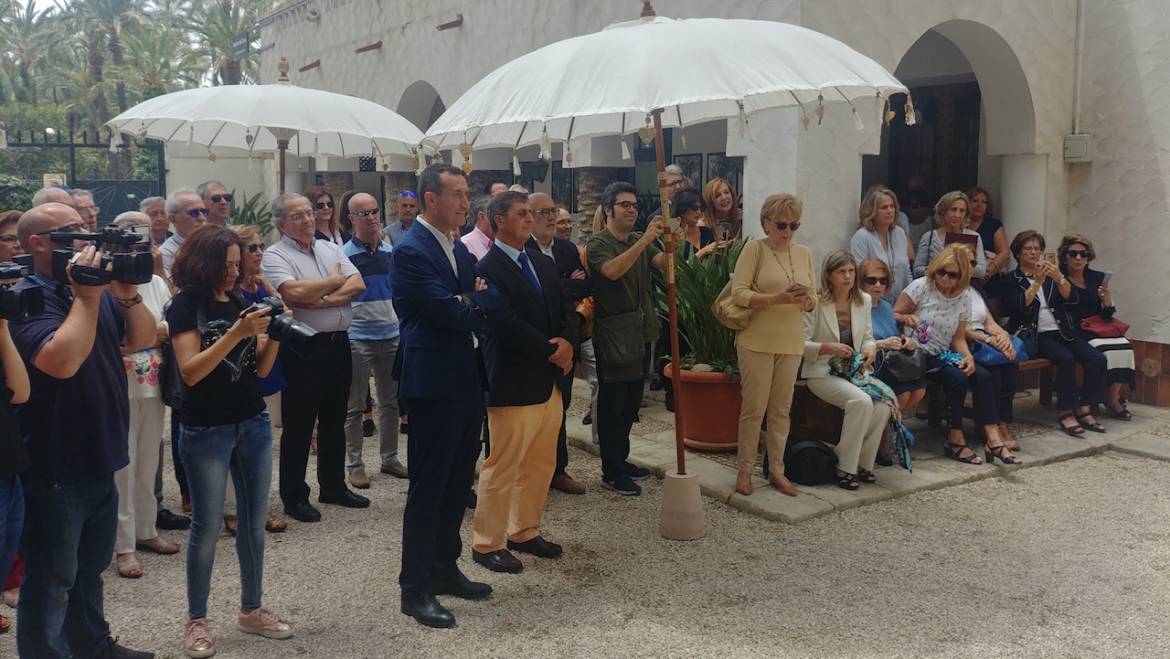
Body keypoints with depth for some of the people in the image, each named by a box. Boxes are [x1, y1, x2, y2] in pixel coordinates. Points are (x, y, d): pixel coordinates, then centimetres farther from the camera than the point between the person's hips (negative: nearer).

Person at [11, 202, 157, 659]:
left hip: (98, 461, 9)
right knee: (50, 583, 5)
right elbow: (64, 361, -33)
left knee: (89, 570, 24)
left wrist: (128, 294, -8)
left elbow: (142, 339, 8)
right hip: (54, 469, -9)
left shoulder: (95, 287, 9)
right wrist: (86, 299, -25)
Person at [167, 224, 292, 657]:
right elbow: (191, 371, -19)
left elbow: (261, 369, 8)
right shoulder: (185, 307, -7)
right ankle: (196, 620, 14)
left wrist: (273, 334, -10)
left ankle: (251, 610, 23)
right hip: (206, 431, -6)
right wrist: (236, 333, -26)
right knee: (207, 527, 0)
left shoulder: (240, 302, 9)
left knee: (255, 520, 10)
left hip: (253, 423, 6)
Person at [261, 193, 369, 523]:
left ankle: (333, 486, 29)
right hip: (303, 349, -6)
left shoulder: (330, 248, 12)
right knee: (298, 425, 3)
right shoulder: (275, 256, -7)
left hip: (338, 344, 6)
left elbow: (357, 285, 0)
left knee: (334, 421, 16)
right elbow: (293, 291, -24)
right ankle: (294, 497, 14)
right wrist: (335, 280, -8)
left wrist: (322, 300, -16)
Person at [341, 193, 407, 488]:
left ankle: (389, 458, 25)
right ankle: (354, 465, 13)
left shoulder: (392, 251, 7)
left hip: (392, 335, 5)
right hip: (358, 338, -4)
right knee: (355, 406, 4)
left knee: (391, 401, 12)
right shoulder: (344, 255, -7)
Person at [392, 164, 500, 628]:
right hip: (434, 385, -9)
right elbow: (449, 313, -21)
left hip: (466, 380, 9)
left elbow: (483, 307, 13)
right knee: (428, 486, 0)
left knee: (458, 482, 16)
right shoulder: (410, 251, -14)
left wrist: (477, 299, -8)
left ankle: (444, 568, 31)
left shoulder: (459, 250, 15)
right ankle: (415, 588, 11)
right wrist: (479, 301, -3)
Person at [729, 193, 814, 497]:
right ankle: (745, 470, 11)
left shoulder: (804, 253, 10)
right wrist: (777, 298, -25)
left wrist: (806, 300, -11)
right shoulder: (754, 249, -6)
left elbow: (812, 300, 13)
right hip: (757, 341, -5)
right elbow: (739, 293, -13)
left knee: (781, 409, 10)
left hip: (790, 343, 5)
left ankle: (776, 469, 20)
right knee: (754, 408, -1)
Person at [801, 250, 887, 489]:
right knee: (861, 401, -32)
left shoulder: (864, 301, 11)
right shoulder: (816, 303, -7)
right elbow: (802, 344, -8)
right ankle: (845, 468, -18)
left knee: (882, 405, -24)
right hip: (823, 373, -5)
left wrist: (871, 347, -4)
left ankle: (863, 464, -5)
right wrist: (829, 348, -22)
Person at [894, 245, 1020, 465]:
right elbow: (892, 316, -7)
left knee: (983, 376, -16)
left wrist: (967, 356, -8)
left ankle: (994, 441, -16)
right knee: (958, 378, -27)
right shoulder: (921, 287, -6)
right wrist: (906, 318, -29)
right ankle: (955, 439, -13)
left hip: (943, 355, 6)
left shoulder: (963, 299, 7)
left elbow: (958, 337, 11)